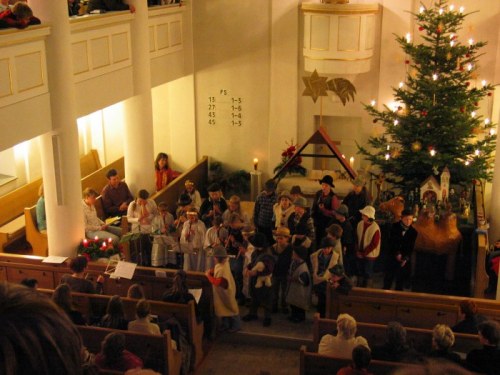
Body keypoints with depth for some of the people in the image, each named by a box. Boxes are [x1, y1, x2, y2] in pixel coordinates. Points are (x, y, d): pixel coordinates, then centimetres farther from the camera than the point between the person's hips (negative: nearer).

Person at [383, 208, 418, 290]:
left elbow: (411, 247, -3)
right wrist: (397, 253, -13)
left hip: (405, 259, 0)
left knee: (400, 281, 5)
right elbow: (392, 242, -4)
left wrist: (406, 258, -15)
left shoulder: (413, 232, -3)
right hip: (392, 257, 0)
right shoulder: (395, 227, -1)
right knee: (388, 279, 8)